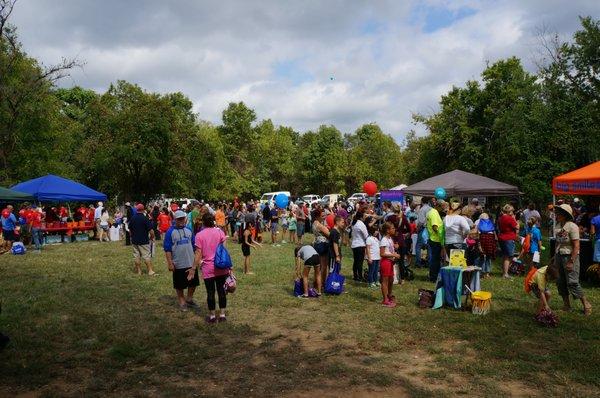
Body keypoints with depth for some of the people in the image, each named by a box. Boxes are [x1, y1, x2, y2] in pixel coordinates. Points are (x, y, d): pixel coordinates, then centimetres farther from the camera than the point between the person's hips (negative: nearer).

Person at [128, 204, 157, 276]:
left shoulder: (132, 218, 2)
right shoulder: (145, 218, -15)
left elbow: (130, 230, 11)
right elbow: (151, 231, -17)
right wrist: (152, 238, 0)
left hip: (134, 241, 5)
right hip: (144, 241, -5)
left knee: (136, 256, 12)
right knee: (147, 256, -1)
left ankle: (139, 271, 18)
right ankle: (150, 271, 0)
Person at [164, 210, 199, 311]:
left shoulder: (188, 230, 6)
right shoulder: (170, 231, -8)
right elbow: (167, 248, -8)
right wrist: (170, 263, -12)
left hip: (191, 262, 4)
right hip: (178, 264, -4)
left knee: (193, 282, 13)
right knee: (180, 285, 7)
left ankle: (189, 299, 33)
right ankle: (181, 301, 26)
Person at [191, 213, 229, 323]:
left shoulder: (199, 235, -7)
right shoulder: (220, 232, -2)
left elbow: (198, 254, -8)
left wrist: (193, 269, -1)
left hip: (208, 268, -2)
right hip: (221, 267, 2)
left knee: (210, 292, 9)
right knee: (221, 291, 12)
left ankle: (212, 316, 20)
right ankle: (222, 315, 20)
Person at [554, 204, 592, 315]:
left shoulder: (572, 226, -15)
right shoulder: (558, 225, 7)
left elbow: (576, 246, -17)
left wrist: (571, 262, -20)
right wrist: (555, 257, 14)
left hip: (570, 256, -7)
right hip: (559, 255, 7)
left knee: (572, 283, -7)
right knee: (561, 282, 9)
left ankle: (586, 305, 10)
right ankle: (567, 306, 20)